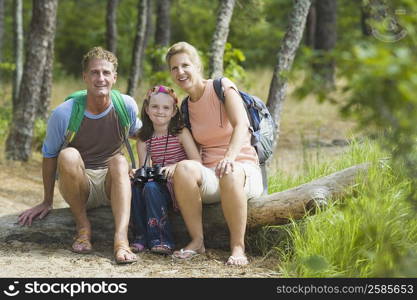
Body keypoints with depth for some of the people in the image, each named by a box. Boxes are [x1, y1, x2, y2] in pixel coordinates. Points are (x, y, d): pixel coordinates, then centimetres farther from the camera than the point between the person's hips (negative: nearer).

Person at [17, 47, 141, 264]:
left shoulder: (126, 105, -7)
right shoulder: (63, 114, -14)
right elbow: (49, 156, 0)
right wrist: (47, 202, 4)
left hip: (112, 185, 1)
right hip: (79, 186, -1)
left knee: (119, 161, -32)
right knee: (69, 155, -32)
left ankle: (121, 239, -46)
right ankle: (82, 226, -15)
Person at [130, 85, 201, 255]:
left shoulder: (181, 133, -4)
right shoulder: (143, 140, 9)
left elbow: (197, 162, -12)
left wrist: (175, 166, -28)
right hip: (157, 182, 5)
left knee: (151, 188, -30)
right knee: (136, 187, -24)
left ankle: (160, 239, -23)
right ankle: (142, 236, -15)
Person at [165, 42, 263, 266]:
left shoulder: (223, 87, -2)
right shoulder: (185, 108, 15)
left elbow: (241, 125, -18)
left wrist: (230, 157, -37)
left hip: (244, 169, -4)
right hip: (209, 176, 4)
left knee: (230, 173, -40)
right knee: (184, 168, -31)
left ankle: (238, 246, -26)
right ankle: (197, 241, -21)